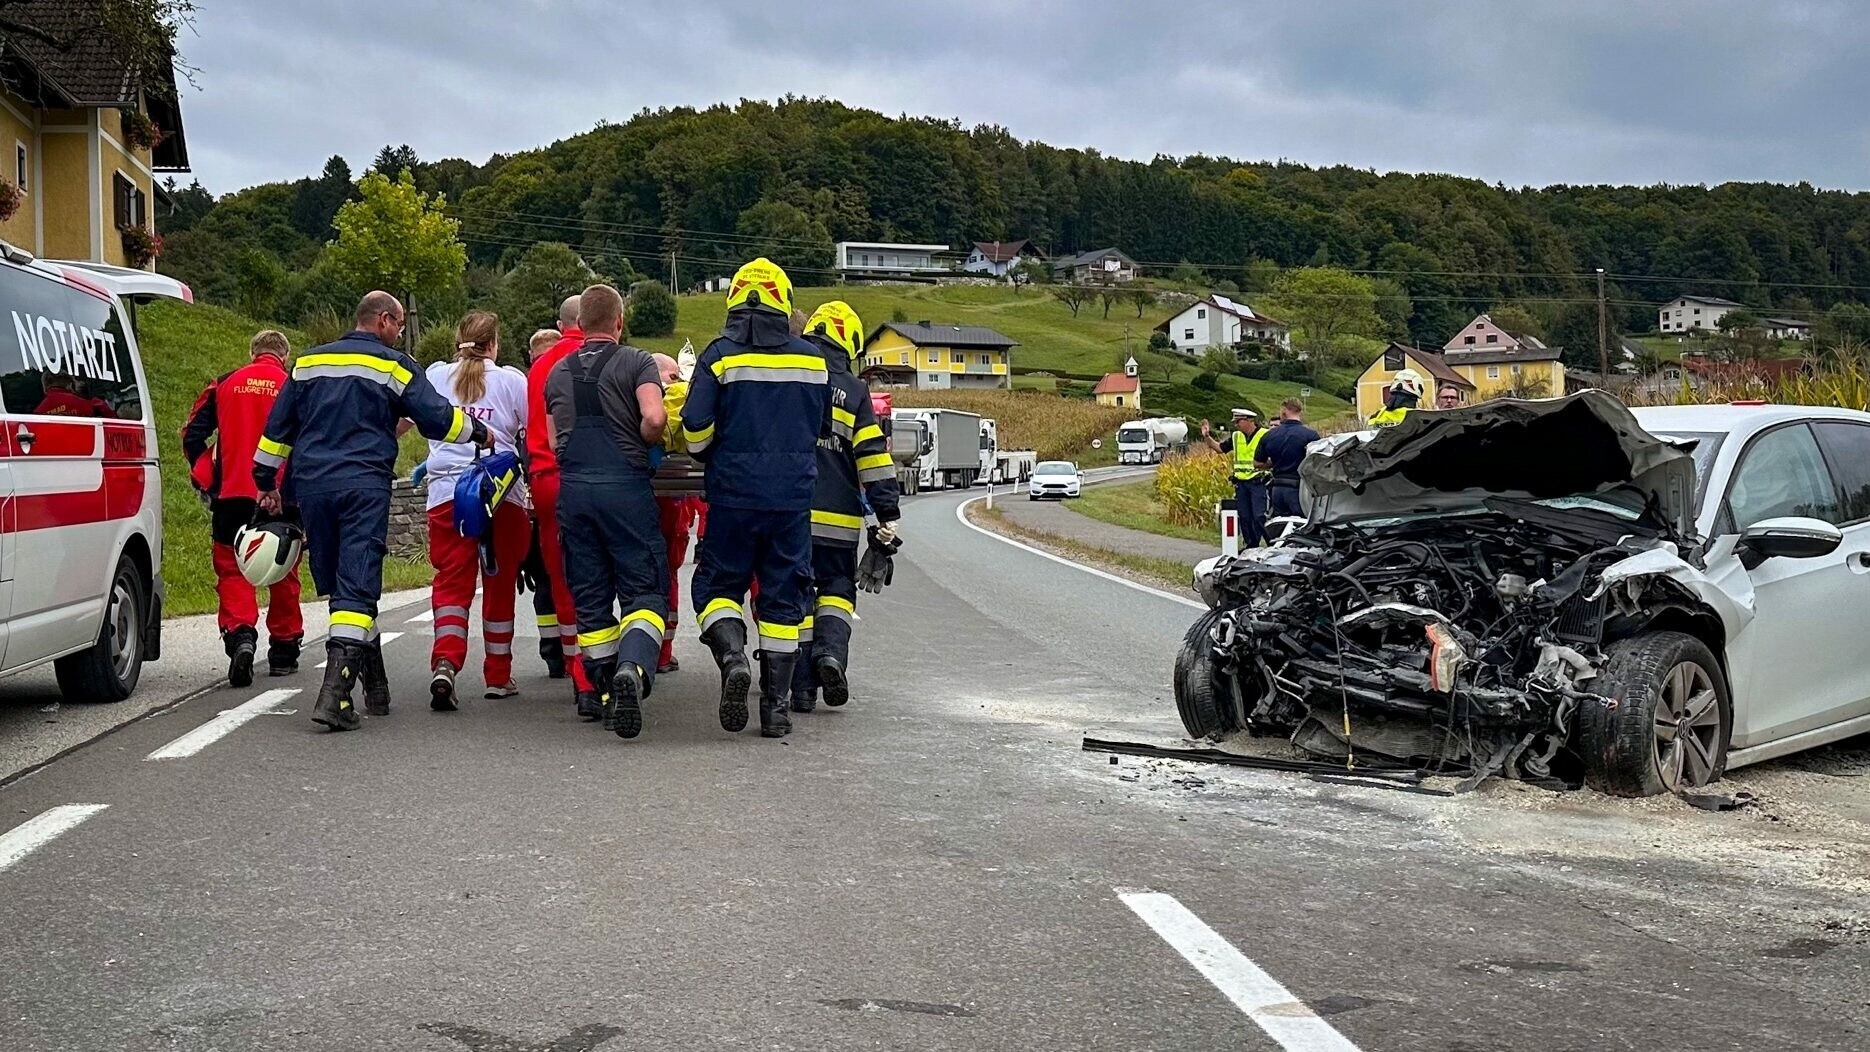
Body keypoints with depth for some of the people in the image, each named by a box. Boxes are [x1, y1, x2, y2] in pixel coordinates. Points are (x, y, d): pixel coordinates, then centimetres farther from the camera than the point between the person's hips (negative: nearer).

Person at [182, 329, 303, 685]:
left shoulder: (224, 385, 7)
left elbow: (193, 435, 6)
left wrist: (205, 481, 11)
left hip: (232, 496, 0)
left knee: (232, 570, 5)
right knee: (283, 574, 12)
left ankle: (240, 634, -19)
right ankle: (283, 651, 20)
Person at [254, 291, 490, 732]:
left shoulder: (308, 363, 17)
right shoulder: (393, 365, 3)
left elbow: (278, 427, 18)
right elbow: (438, 419, -1)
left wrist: (266, 482, 24)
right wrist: (479, 432, 17)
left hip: (312, 485, 5)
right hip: (364, 486, -5)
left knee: (335, 585, 15)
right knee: (356, 588, -8)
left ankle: (375, 687, 22)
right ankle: (335, 695, -21)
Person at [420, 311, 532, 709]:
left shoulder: (435, 376, 11)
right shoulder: (512, 379, 4)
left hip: (447, 492, 1)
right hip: (503, 494, -1)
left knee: (452, 581, 0)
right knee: (500, 583, 11)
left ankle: (445, 663, -23)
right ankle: (498, 676, 19)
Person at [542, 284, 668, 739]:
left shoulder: (557, 373, 15)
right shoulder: (637, 362, 0)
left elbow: (553, 441, 17)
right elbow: (654, 418, -15)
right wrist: (645, 445, 4)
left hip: (573, 489, 4)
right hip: (625, 486, -4)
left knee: (590, 599, 11)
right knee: (645, 591, -3)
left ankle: (605, 691, 13)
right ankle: (632, 667, -28)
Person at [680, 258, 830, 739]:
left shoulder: (721, 355, -4)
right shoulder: (812, 358, 7)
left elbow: (696, 427, -9)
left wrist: (710, 459, 11)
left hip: (734, 492, -2)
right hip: (794, 495, 3)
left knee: (717, 583, 11)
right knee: (783, 595, 8)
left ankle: (732, 657, -17)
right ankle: (776, 706, 7)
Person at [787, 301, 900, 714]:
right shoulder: (855, 392, 2)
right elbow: (874, 459, -2)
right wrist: (887, 518, 0)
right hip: (837, 518, -1)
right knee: (837, 587, 16)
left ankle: (802, 685, 3)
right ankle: (831, 649, -10)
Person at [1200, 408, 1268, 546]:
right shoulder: (1236, 437, 13)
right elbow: (1219, 448, 20)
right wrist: (1207, 436, 7)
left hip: (1258, 482, -7)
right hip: (1241, 482, 7)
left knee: (1259, 517, -14)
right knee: (1244, 517, 9)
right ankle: (1251, 546, 18)